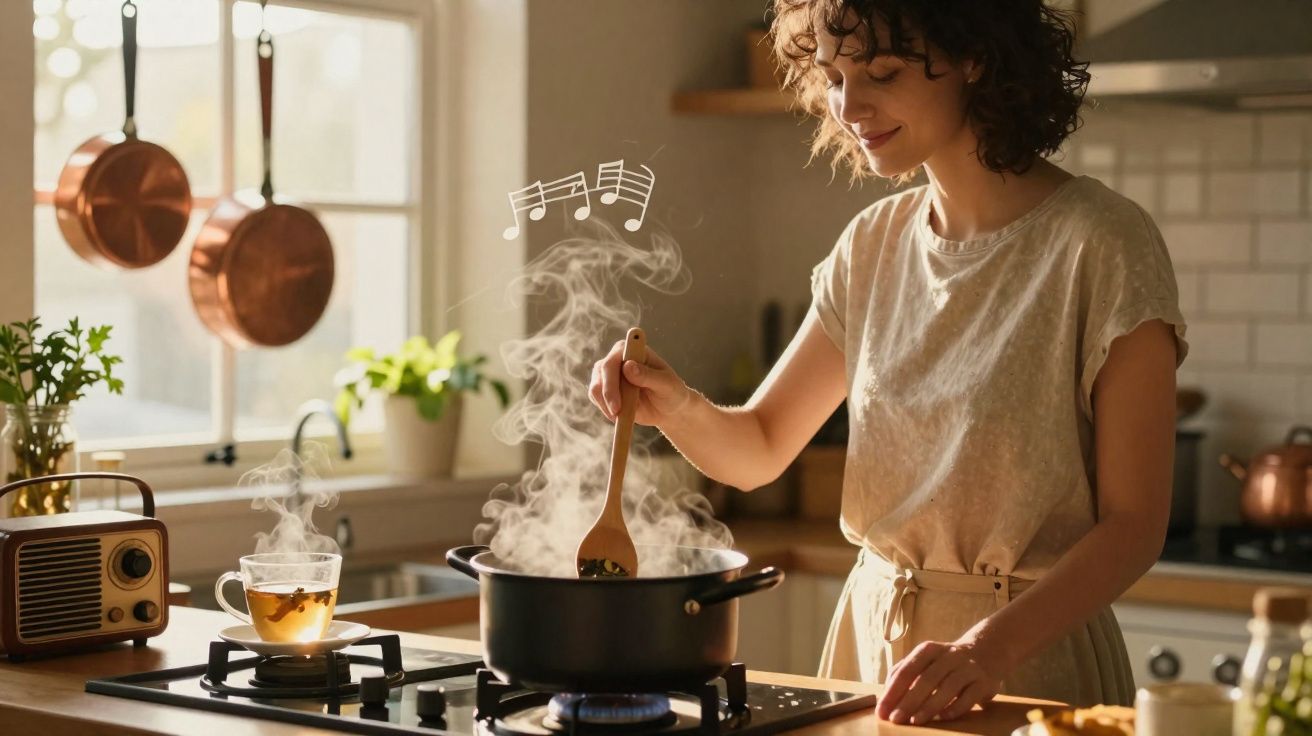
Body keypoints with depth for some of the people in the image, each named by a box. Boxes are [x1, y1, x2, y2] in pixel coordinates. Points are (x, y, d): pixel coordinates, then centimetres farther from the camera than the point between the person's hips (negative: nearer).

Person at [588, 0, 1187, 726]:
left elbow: (1134, 523, -15)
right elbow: (758, 449, 9)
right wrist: (676, 405, -11)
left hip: (1030, 655, -5)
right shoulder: (873, 245, 3)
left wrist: (988, 648, -27)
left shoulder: (1100, 244, -14)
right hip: (868, 634, 6)